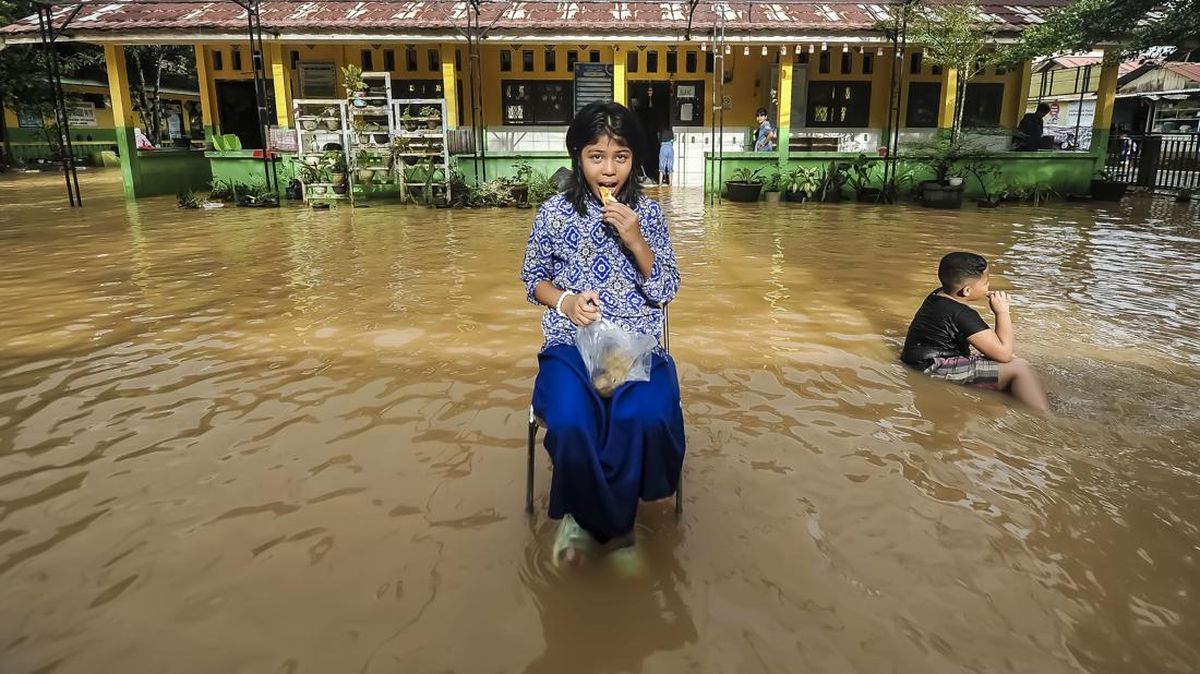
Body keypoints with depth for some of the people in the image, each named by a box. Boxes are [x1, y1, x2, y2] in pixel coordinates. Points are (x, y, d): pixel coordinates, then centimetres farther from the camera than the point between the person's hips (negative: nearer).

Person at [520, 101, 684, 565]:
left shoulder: (647, 212, 5)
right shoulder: (554, 213, 3)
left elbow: (666, 291, 3)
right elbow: (534, 279, 12)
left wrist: (635, 240, -12)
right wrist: (564, 301, -9)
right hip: (571, 342, 0)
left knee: (647, 417, -33)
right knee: (570, 422, -32)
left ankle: (590, 518, -5)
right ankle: (613, 521, -1)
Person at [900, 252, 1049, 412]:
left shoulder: (938, 296, 8)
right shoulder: (962, 314, -19)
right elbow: (1003, 353, -17)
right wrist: (1002, 312, -8)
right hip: (936, 370, -10)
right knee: (1019, 368, -14)